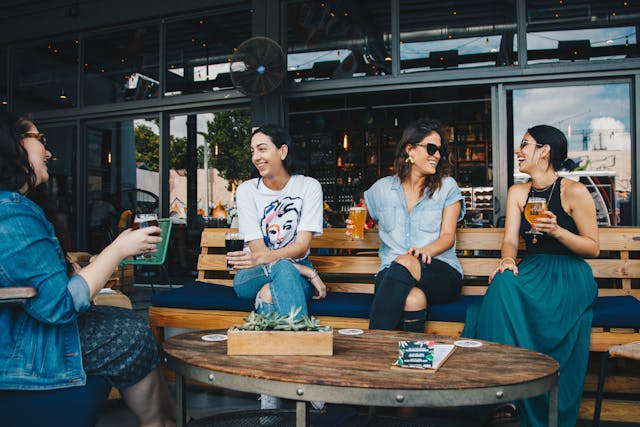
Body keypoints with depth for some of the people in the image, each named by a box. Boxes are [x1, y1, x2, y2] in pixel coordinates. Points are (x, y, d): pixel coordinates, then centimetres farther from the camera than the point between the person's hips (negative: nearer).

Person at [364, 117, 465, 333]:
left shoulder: (447, 186, 12)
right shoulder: (382, 188, 16)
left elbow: (448, 236, 3)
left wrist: (425, 251, -19)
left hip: (442, 271, 0)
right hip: (391, 273, 0)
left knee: (405, 264, -37)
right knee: (413, 299, -38)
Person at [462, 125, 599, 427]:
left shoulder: (574, 192, -3)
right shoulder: (518, 192, 13)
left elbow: (593, 248, -2)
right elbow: (510, 239, 3)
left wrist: (557, 231, -18)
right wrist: (508, 259, -20)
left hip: (569, 275, -4)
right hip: (532, 270, 5)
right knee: (502, 281, -32)